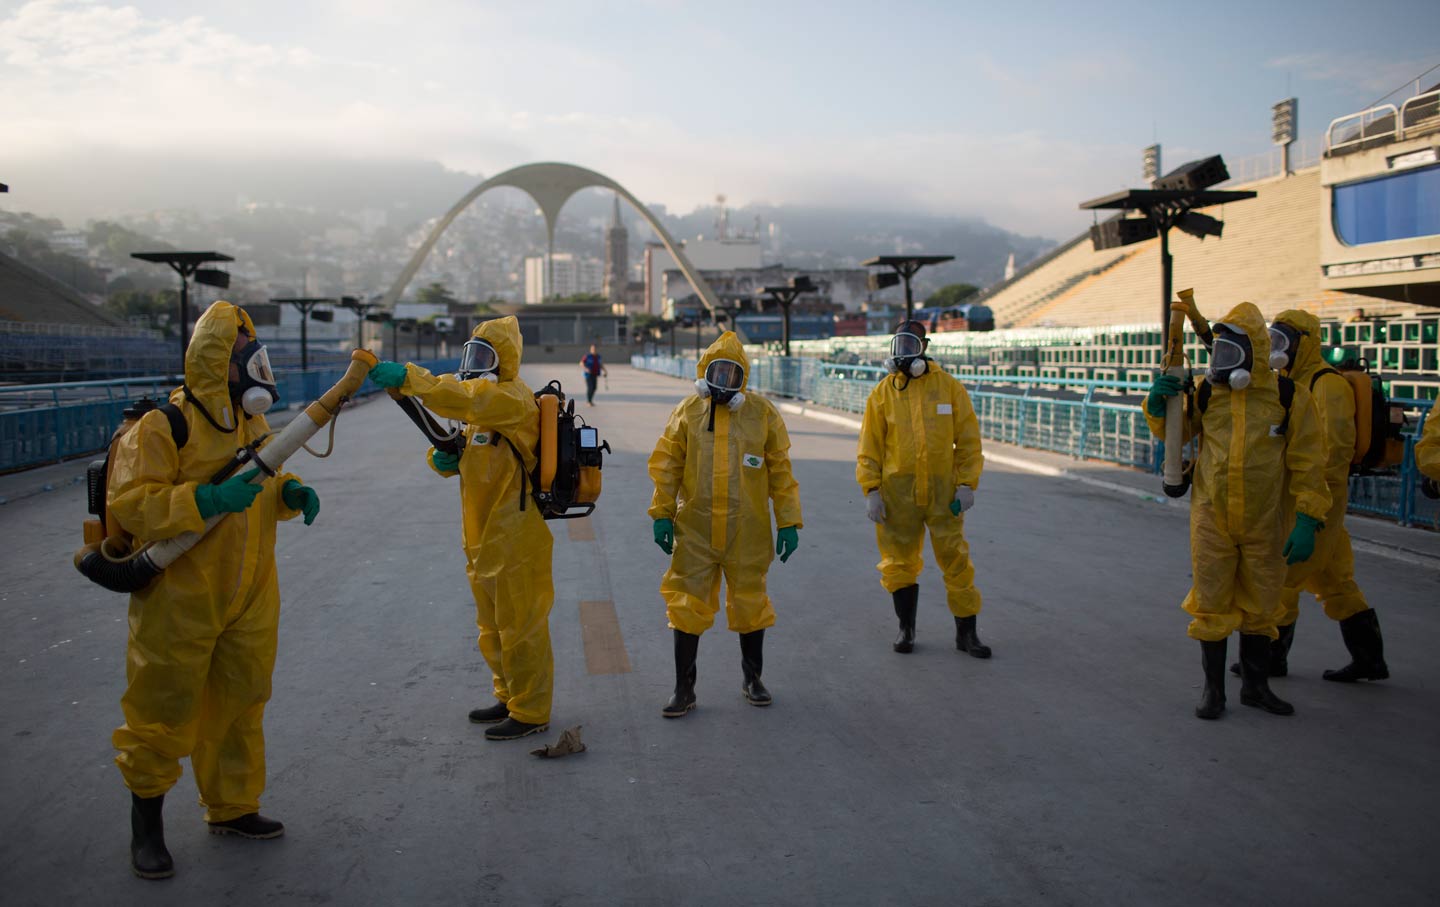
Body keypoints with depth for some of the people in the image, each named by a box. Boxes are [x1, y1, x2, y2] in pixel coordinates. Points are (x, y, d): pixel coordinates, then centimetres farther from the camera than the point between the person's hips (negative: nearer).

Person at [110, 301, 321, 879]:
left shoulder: (251, 424, 8)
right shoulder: (164, 426, -16)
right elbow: (127, 504, -22)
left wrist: (290, 493, -1)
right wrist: (205, 501, -33)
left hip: (249, 599, 7)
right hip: (179, 600, -7)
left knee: (239, 706, 16)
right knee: (164, 710, 5)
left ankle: (232, 807, 33)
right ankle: (146, 822, 25)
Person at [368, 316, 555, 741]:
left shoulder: (512, 398, -14)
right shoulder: (483, 404, 18)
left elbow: (462, 399, -34)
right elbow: (464, 459, 17)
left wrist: (407, 377, -39)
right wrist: (442, 457, -6)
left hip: (516, 542, -10)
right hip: (484, 542, 10)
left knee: (520, 628, -1)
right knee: (493, 628, 20)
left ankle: (530, 713, 10)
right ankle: (510, 698, 34)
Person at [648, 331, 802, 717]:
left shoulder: (763, 413, 0)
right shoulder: (687, 411, 2)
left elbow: (781, 471, 3)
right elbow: (666, 465, 6)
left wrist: (788, 522, 1)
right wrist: (663, 513, 0)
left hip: (747, 532, 0)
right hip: (695, 529, 0)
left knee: (750, 603, 12)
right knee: (688, 606, 2)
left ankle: (752, 678, 31)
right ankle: (684, 689, 13)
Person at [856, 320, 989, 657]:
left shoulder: (949, 387, 1)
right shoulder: (882, 393, 2)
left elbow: (968, 440, 2)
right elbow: (869, 448, 3)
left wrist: (967, 484, -4)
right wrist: (871, 490, -4)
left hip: (943, 490, -1)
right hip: (897, 492, 1)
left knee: (956, 560, 3)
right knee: (899, 562, 8)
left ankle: (966, 633, 15)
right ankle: (906, 628, 25)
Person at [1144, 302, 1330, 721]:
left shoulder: (1289, 396, -6)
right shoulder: (1207, 393, -1)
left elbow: (1308, 464, -4)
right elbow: (1174, 432, 14)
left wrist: (1306, 521, -11)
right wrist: (1158, 403, -8)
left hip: (1264, 524, -1)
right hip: (1211, 520, 1)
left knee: (1259, 606, 14)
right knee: (1211, 604, 5)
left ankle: (1255, 685, 31)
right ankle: (1213, 688, 19)